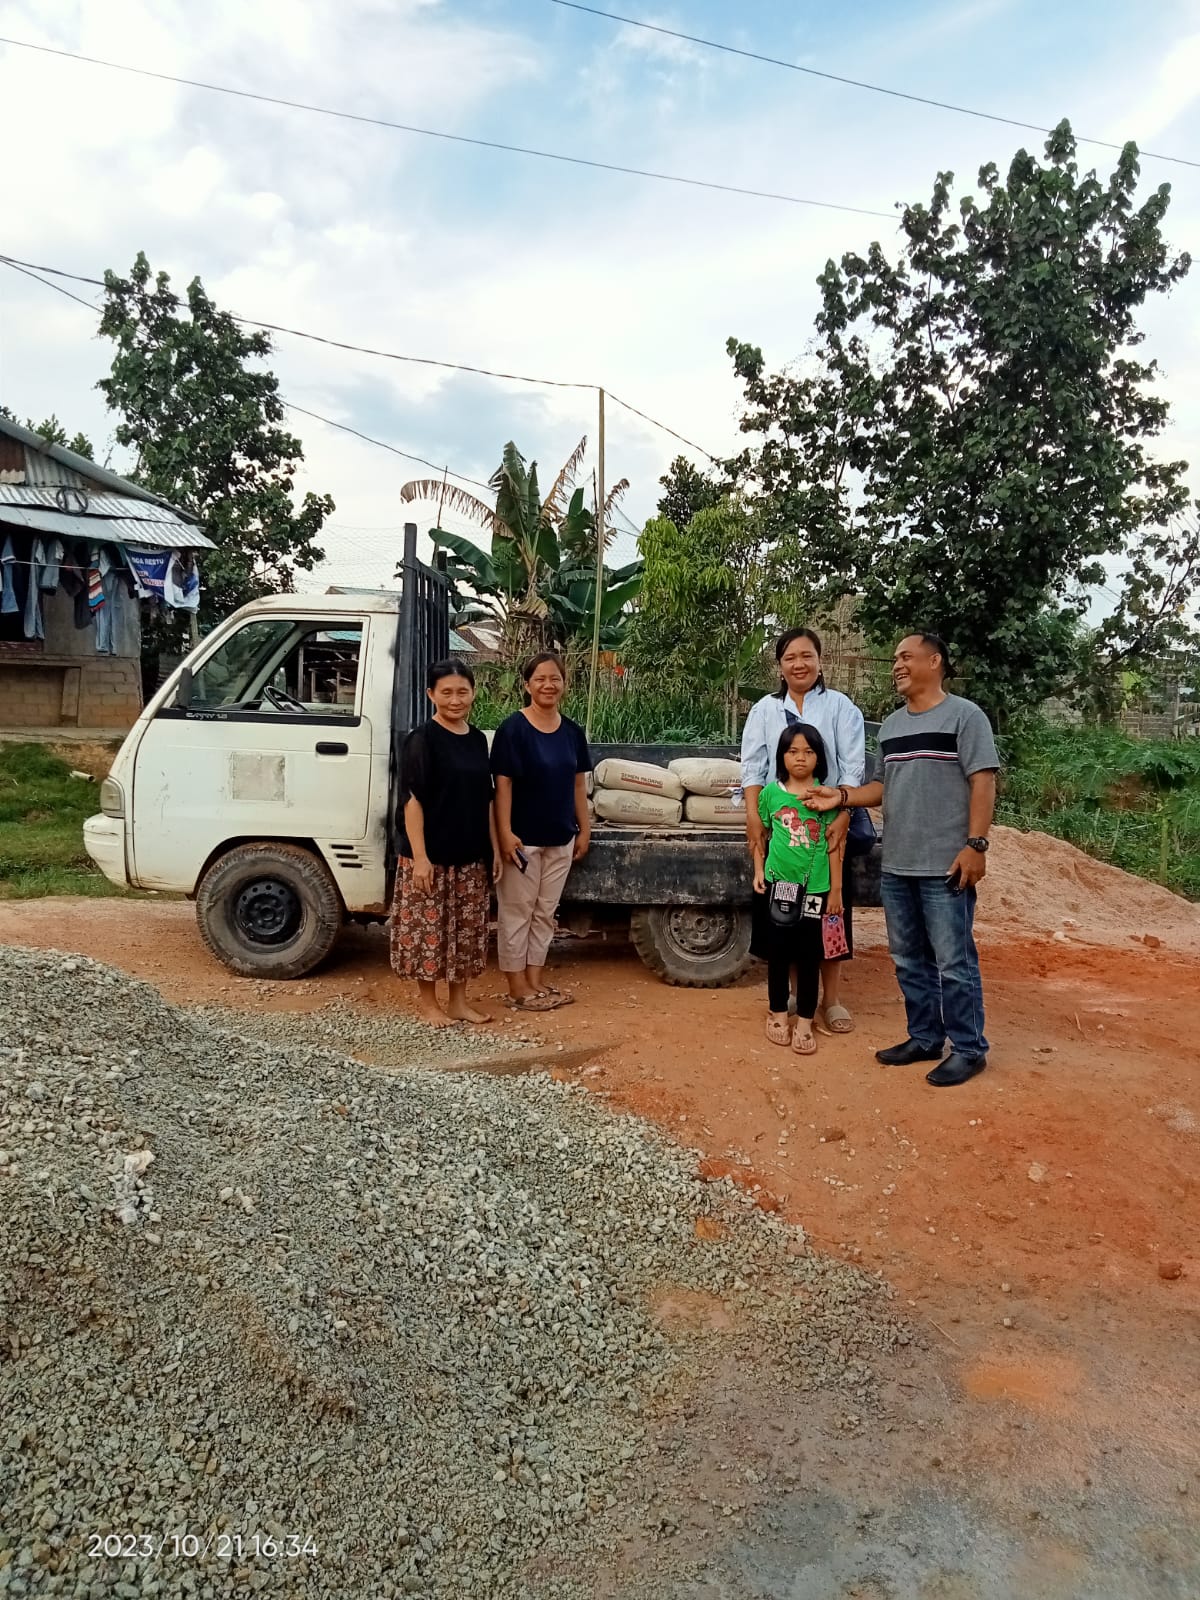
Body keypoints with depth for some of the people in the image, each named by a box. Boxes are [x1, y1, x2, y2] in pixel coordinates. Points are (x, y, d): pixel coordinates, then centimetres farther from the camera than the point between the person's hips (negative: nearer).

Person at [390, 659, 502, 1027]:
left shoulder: (477, 739, 9)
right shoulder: (422, 739, -10)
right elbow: (412, 800, -14)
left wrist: (494, 849, 10)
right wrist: (419, 856, -18)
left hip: (471, 855, 6)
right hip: (431, 854, -6)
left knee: (467, 929, 11)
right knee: (428, 928, 3)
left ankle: (458, 1000, 24)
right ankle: (426, 999, 19)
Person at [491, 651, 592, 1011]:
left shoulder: (572, 731, 5)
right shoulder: (513, 728, -12)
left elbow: (578, 783, 11)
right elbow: (502, 784, -14)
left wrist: (584, 829, 9)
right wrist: (505, 832, -19)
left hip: (560, 837, 6)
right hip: (523, 836, -6)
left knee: (545, 911, 14)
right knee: (516, 912, 4)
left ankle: (537, 981, 25)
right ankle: (517, 988, 14)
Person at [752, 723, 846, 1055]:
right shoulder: (771, 792, 0)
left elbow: (834, 845, 0)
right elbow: (760, 835, 10)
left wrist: (836, 889, -1)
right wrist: (758, 870, 2)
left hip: (815, 888, -1)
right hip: (778, 884, 1)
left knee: (809, 956, 5)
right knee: (778, 952, 10)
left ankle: (804, 1023, 15)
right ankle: (778, 1013, 25)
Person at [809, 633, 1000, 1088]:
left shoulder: (964, 715, -6)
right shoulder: (891, 725, 15)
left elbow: (983, 783, -11)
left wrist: (975, 844, -18)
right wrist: (842, 795, 0)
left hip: (945, 867, -7)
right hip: (896, 866, 7)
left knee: (953, 962, -1)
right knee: (909, 960, 15)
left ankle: (969, 1049, 12)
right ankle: (924, 1038, 28)